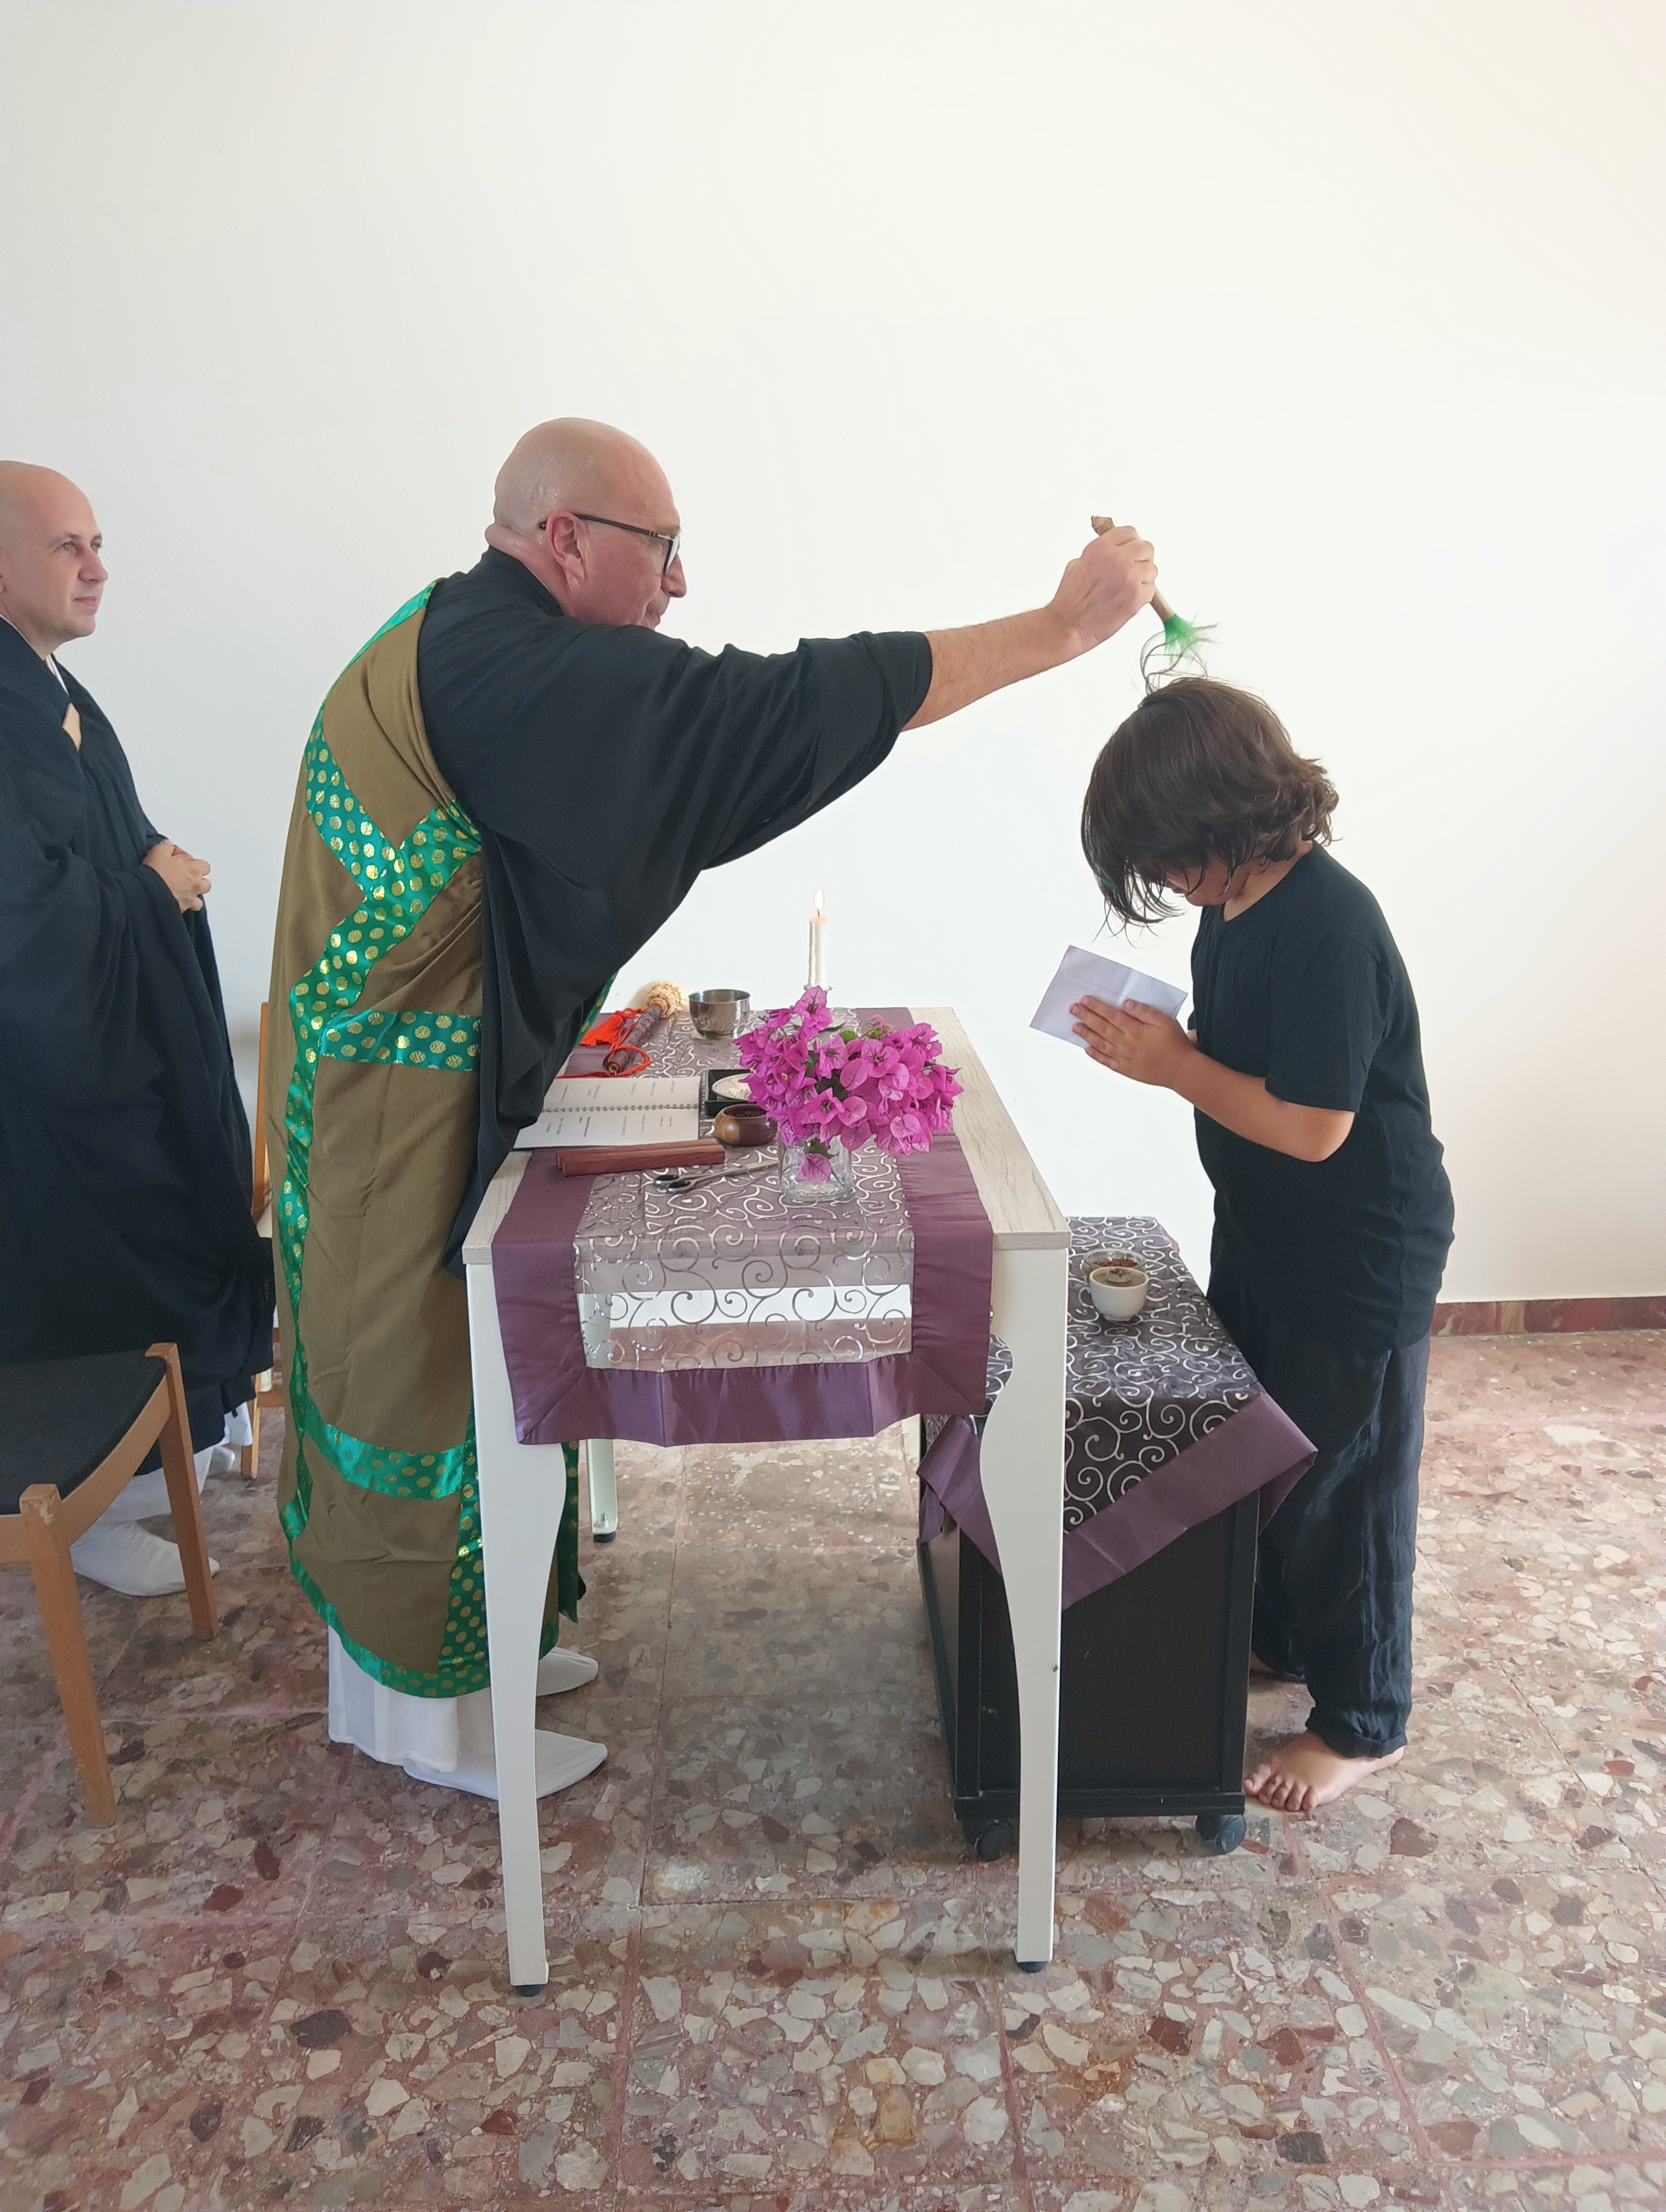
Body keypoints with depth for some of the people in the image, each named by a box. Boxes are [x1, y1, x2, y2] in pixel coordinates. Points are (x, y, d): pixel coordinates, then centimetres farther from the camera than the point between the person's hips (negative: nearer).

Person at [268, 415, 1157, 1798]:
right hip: (408, 1110, -10)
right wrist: (1063, 624, -24)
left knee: (414, 1366, 19)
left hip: (439, 1083, 10)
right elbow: (784, 705, -29)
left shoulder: (450, 645, 9)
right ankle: (426, 1708, 24)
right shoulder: (511, 672, -24)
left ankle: (454, 1641, 38)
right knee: (424, 1384, 4)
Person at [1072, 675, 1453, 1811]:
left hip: (1359, 1261, -9)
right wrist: (1164, 1041, -7)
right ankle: (1278, 1635, 45)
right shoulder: (1237, 905, 1)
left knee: (1343, 1483, 7)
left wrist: (1173, 1068, -21)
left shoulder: (1329, 925, -27)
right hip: (1265, 1236, 9)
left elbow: (1312, 1126, -28)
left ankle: (1362, 1723, 27)